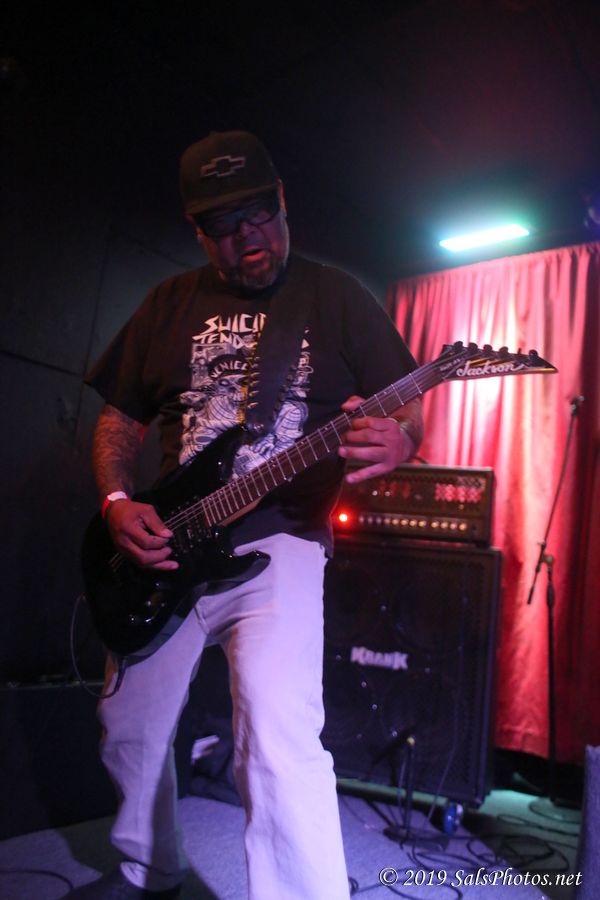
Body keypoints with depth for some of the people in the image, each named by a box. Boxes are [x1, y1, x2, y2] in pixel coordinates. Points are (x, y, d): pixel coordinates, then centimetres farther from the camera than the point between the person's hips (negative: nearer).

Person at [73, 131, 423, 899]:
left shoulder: (337, 296, 2)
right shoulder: (169, 304, 10)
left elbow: (410, 408, -1)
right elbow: (118, 416, 13)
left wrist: (397, 441, -25)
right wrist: (117, 503, -5)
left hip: (278, 546, -4)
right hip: (162, 550, 5)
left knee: (279, 742, -23)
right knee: (130, 729, 17)